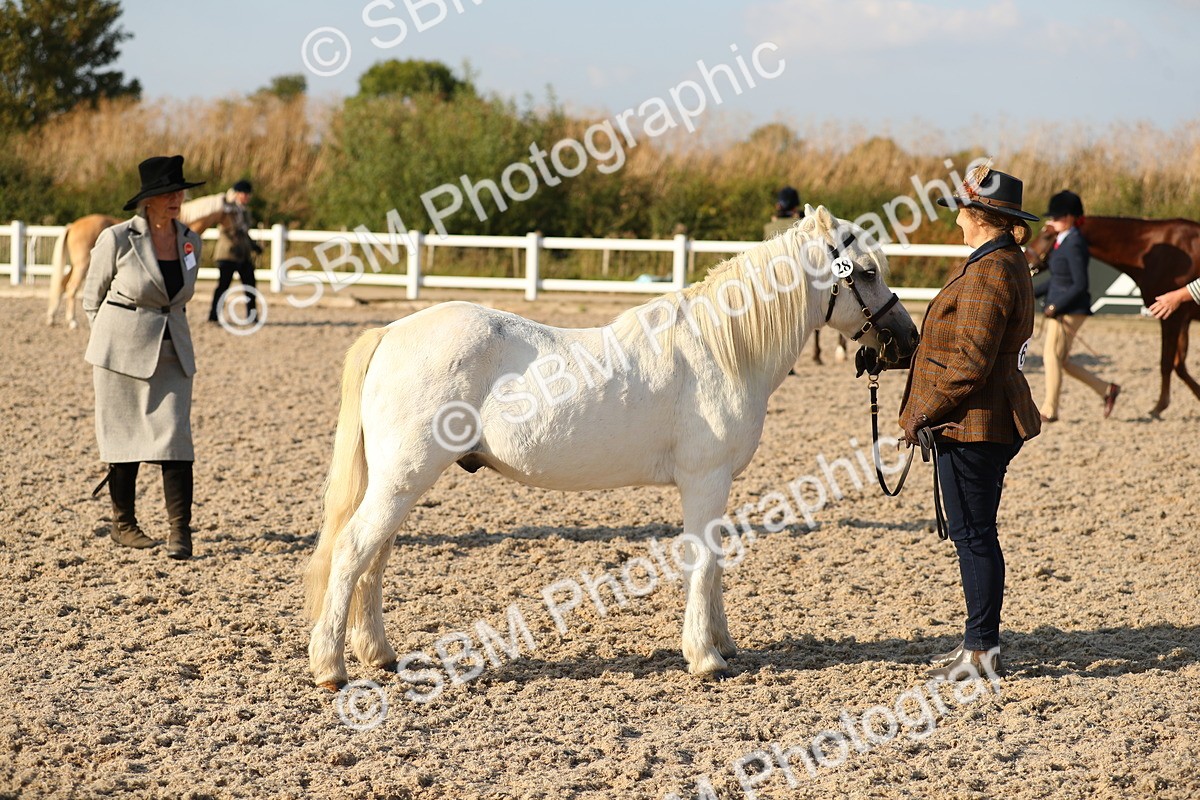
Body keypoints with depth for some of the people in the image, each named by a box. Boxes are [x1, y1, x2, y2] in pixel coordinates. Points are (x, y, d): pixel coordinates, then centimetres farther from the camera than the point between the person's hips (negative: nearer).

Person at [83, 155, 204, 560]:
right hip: (123, 353, -3)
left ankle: (180, 531, -6)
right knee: (125, 436, 6)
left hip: (172, 355, 3)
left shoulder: (190, 242, 4)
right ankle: (122, 524, 20)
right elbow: (92, 297, 3)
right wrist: (106, 347, 9)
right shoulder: (117, 239, -9)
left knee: (175, 437, -6)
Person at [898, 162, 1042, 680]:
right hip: (991, 422, 11)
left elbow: (968, 363, -23)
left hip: (971, 424, -11)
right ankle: (979, 642, 23)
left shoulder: (988, 273, -20)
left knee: (973, 534, -4)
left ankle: (983, 648, 3)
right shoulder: (1007, 264, 14)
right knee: (972, 533, 15)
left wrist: (923, 414, -16)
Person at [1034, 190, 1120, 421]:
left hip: (1070, 311, -10)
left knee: (1052, 357, -4)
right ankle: (1106, 389, 20)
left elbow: (1080, 285, -22)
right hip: (1059, 309, 10)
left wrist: (1056, 306, -20)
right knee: (1058, 359, 13)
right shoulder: (1063, 241, 12)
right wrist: (1031, 294, 13)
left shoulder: (1074, 245, -19)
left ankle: (1050, 411, 5)